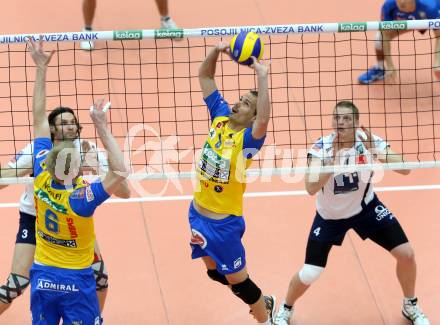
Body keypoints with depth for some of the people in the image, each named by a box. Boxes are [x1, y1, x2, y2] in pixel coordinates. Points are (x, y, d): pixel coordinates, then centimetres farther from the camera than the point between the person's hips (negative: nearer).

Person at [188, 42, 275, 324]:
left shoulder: (248, 138, -21)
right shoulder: (221, 116, -4)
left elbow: (264, 121, -45)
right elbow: (205, 77, -1)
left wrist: (263, 77, -48)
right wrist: (217, 51, -19)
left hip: (224, 223, -7)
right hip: (198, 213, 7)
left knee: (237, 279, 9)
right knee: (215, 272, 23)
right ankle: (262, 302, 45)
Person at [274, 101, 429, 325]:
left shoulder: (368, 140, -20)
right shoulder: (321, 147, -25)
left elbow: (405, 168, -26)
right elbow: (311, 188, -37)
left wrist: (375, 150, -40)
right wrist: (335, 158, -45)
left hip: (366, 207, 2)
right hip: (330, 215, -2)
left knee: (406, 254, -6)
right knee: (308, 275, -8)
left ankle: (411, 306, 22)